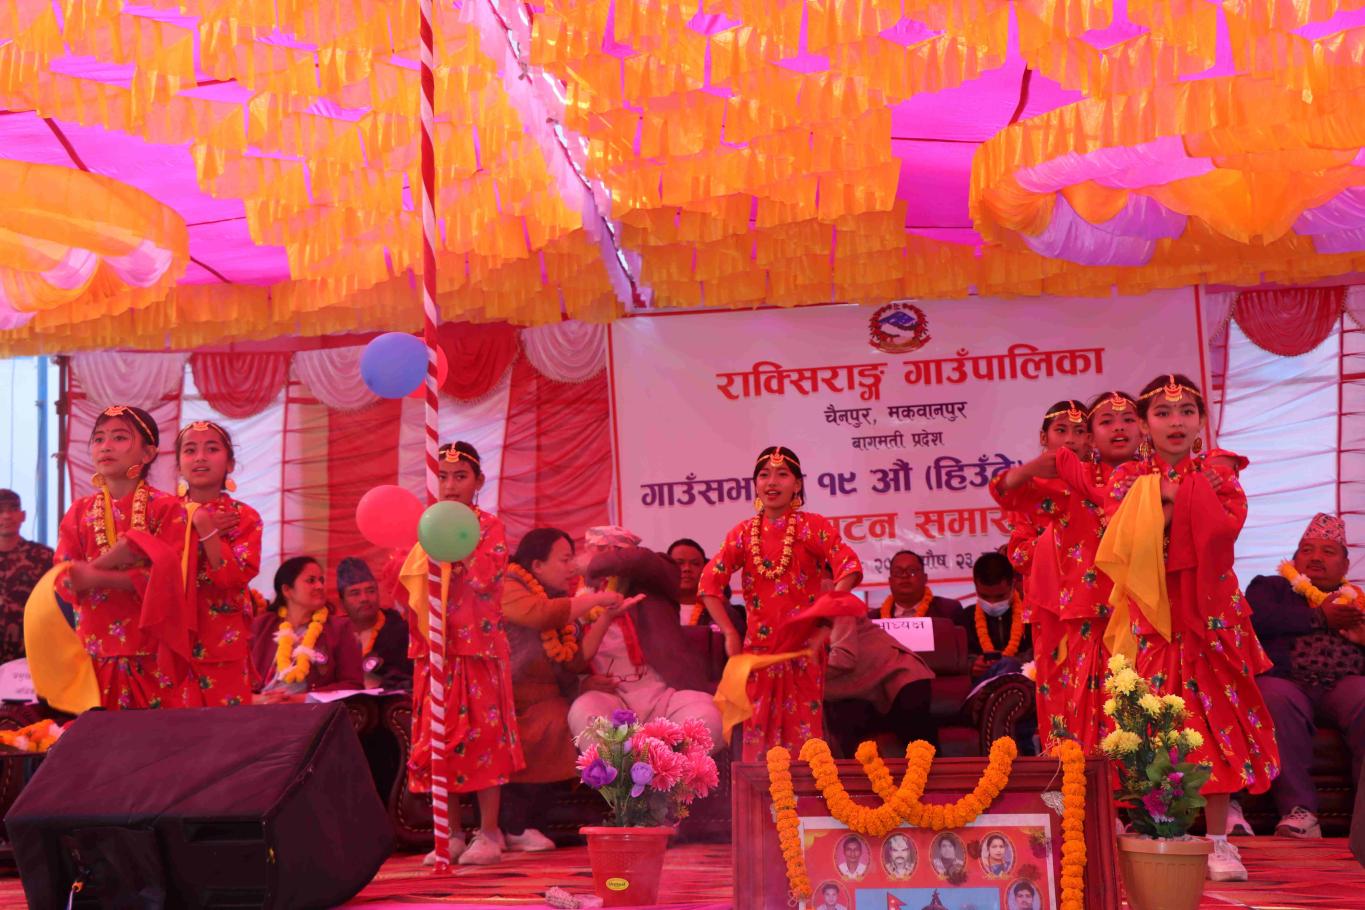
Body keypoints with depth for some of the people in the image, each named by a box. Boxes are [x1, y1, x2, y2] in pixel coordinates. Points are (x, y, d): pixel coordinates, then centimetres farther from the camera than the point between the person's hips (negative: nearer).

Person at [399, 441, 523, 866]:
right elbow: (411, 585, 12)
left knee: (482, 735, -4)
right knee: (437, 739, 4)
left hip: (477, 646, -5)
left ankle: (489, 833, 4)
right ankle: (451, 834, 13)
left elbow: (485, 576, -15)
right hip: (435, 648, 5)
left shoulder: (489, 527, 1)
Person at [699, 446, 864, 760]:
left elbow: (849, 569, -12)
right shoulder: (744, 533, 7)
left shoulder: (813, 526, -1)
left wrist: (825, 623, -19)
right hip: (758, 651, 3)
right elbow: (710, 583, 6)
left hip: (803, 649, -2)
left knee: (803, 730, -1)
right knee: (760, 733, 4)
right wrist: (730, 633, -2)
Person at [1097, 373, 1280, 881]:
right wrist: (1157, 500, -13)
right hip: (1151, 615, 0)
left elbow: (1228, 524, -11)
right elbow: (1119, 547, -7)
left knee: (1214, 718, 1)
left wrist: (1182, 498, -10)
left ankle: (1218, 840, 8)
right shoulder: (1129, 480, 6)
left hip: (1209, 610, 1)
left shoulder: (1218, 472, 7)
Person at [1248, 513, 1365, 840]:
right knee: (1276, 698, -37)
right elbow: (1257, 619, 0)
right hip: (1286, 681, -2)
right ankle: (1298, 810, -36)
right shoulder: (1269, 587, 24)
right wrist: (1320, 618, 3)